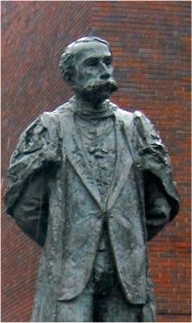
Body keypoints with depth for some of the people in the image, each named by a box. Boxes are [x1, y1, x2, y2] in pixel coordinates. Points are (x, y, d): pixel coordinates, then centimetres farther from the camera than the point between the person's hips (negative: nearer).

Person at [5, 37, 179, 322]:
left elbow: (162, 206, 17)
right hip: (68, 274, -3)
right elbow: (22, 204, 6)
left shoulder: (136, 128, 13)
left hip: (127, 274, 3)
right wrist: (60, 244, 9)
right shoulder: (50, 129, 6)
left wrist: (129, 243, 14)